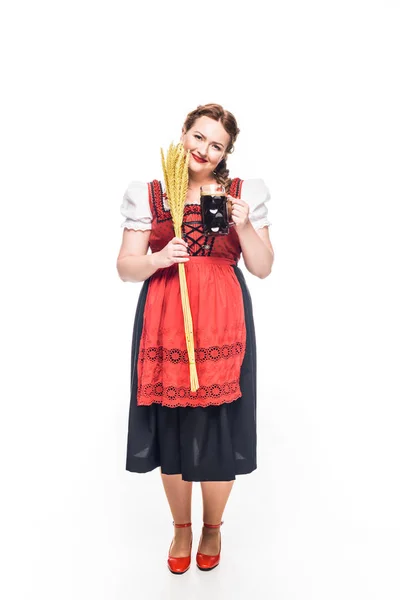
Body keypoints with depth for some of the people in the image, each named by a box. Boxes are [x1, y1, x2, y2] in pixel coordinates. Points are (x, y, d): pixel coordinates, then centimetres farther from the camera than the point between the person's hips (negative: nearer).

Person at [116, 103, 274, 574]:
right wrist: (158, 259, -16)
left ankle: (212, 528, 32)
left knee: (218, 427, 3)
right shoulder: (147, 195, 7)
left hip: (222, 322, 0)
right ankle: (181, 527, 33)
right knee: (171, 425, 7)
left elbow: (263, 268, 6)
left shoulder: (243, 194, 7)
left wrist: (244, 225, -10)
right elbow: (125, 267, 4)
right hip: (165, 322, 1)